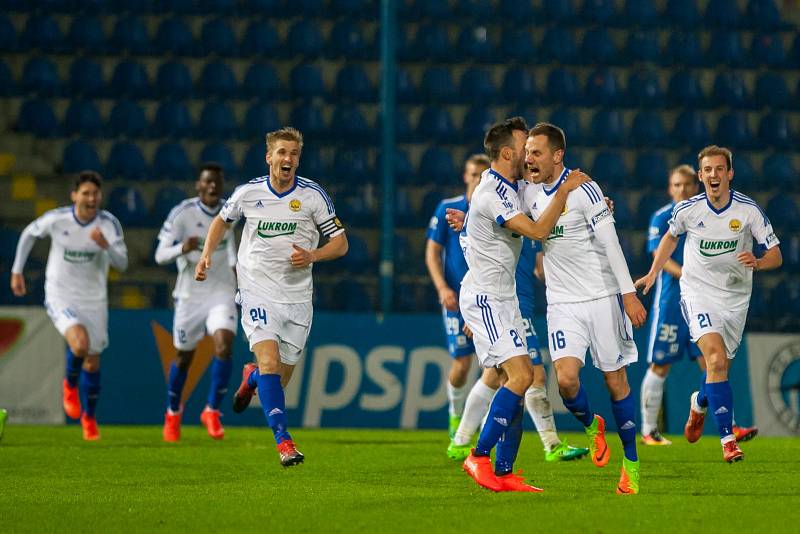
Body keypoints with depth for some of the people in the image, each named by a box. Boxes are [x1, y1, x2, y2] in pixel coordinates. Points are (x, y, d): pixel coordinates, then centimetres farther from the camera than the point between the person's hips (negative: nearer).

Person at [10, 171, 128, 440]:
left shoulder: (109, 224, -13)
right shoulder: (56, 219, -14)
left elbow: (122, 264, -19)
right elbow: (29, 234, 6)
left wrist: (106, 246, -39)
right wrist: (16, 271, 8)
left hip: (94, 300, 2)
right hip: (60, 298, -2)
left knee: (92, 362, 10)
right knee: (80, 344, -28)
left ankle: (89, 417, 34)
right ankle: (70, 385, 5)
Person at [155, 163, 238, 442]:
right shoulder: (182, 213, -13)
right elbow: (160, 256, -16)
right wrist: (182, 248, -34)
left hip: (222, 293, 2)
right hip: (190, 295, -2)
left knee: (224, 346, -19)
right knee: (184, 357, 9)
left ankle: (212, 411, -6)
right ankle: (173, 412, 34)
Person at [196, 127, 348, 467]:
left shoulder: (313, 195, -3)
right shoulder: (248, 193, 0)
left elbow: (340, 243, 1)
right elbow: (222, 220, 21)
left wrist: (312, 255, -18)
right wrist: (207, 254, 7)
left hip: (297, 296, 1)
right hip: (257, 293, -1)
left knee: (280, 379, 6)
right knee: (270, 362, -22)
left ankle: (251, 378, 43)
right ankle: (283, 440, -24)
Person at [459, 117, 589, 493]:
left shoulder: (509, 187, 12)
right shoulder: (492, 193, -19)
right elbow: (538, 231, -27)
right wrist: (565, 191, -19)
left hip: (502, 298, 10)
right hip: (485, 297, -10)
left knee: (518, 377, 5)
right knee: (521, 375, -18)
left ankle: (503, 472, 6)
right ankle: (480, 456, -12)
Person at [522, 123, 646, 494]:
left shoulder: (584, 190, -10)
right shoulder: (530, 195, 7)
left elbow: (610, 243, -11)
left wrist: (629, 292, -16)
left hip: (602, 297, -4)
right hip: (562, 303, 4)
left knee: (615, 381, 1)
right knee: (566, 379, -15)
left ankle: (631, 464, 14)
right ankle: (591, 426, 17)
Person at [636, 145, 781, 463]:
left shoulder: (749, 210, -9)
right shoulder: (688, 210, -6)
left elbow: (776, 255, -8)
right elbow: (671, 236, 17)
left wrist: (758, 262, -29)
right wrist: (653, 274, 14)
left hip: (735, 296, 2)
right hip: (698, 291, -2)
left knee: (720, 367, 10)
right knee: (716, 360, -22)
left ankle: (700, 404, 48)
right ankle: (728, 439, -21)